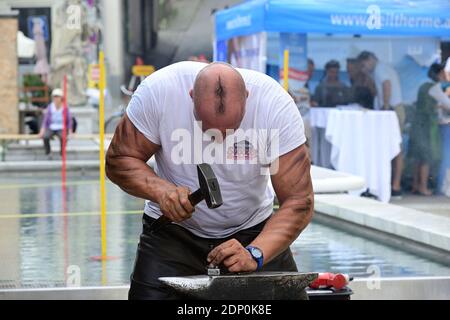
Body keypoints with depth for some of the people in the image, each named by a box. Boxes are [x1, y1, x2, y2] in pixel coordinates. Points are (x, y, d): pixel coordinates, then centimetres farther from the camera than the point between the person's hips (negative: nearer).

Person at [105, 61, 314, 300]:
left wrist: (255, 255, -37)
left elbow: (299, 202, -23)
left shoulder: (277, 105, -24)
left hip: (251, 232, 1)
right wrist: (160, 190, -31)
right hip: (173, 232, 0)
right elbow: (119, 159, -12)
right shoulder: (158, 90, -24)